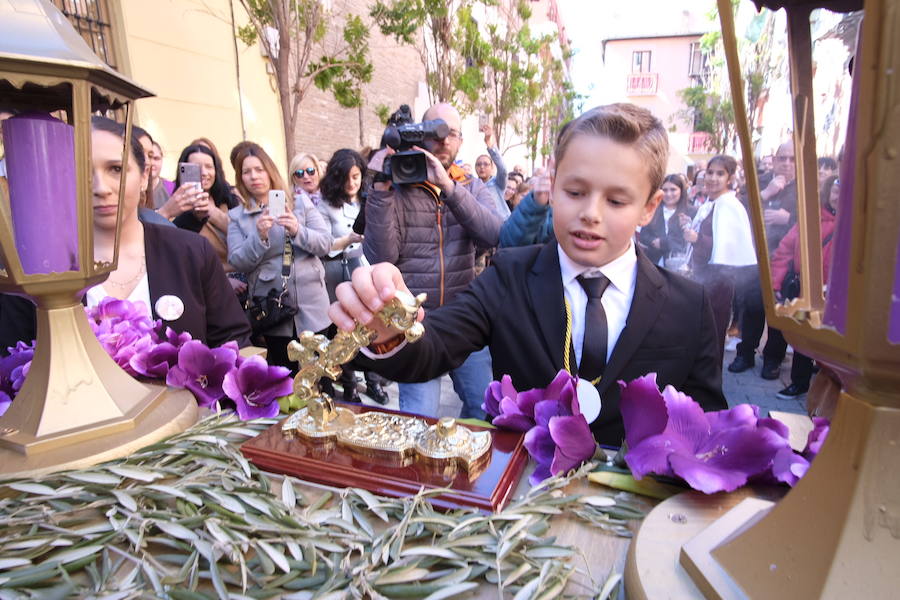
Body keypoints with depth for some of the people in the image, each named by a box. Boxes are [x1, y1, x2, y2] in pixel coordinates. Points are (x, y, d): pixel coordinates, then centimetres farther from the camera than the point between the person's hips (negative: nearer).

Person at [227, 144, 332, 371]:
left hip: (311, 304, 0)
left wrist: (297, 231, -19)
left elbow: (325, 243, -1)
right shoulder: (236, 216, 6)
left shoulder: (301, 203, 6)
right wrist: (259, 236, -20)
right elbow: (238, 262, -4)